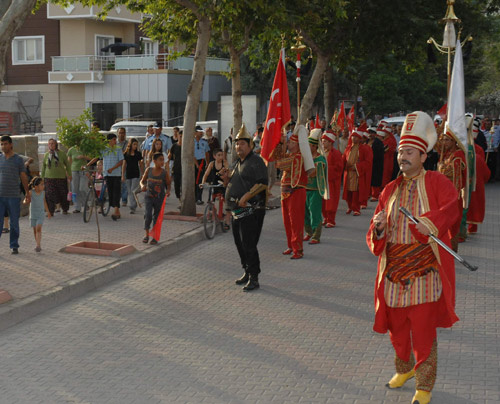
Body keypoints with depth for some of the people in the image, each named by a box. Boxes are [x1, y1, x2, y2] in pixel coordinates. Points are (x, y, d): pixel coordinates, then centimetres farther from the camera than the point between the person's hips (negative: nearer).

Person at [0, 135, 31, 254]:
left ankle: (14, 246, 15)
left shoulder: (18, 159, 3)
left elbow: (23, 177, 8)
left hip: (14, 196, -1)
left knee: (14, 223, 5)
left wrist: (27, 193, 10)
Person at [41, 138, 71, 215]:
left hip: (61, 177, -1)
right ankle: (50, 211, -4)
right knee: (49, 195, -8)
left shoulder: (62, 154, 0)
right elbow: (43, 167, 14)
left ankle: (65, 210, 25)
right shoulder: (46, 155, 6)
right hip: (49, 178, 1)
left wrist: (69, 174, 4)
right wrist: (42, 178, 12)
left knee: (63, 194, 7)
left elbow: (67, 164, 8)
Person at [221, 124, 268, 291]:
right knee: (240, 243, 14)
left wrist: (246, 196, -25)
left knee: (248, 244, -11)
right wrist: (226, 178, 7)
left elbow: (262, 183, -19)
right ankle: (247, 273, 26)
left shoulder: (256, 161, -9)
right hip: (237, 210, 10)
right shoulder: (238, 163, 20)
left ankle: (254, 279, -6)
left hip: (251, 210, -10)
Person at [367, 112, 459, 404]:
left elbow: (450, 208, -25)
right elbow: (375, 237, 10)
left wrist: (428, 222, -42)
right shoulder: (391, 190, 11)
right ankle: (404, 369, 42)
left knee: (423, 331, 0)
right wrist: (378, 227, -13)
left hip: (424, 272, -5)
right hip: (394, 270, 5)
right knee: (397, 327, 16)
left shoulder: (437, 183, -4)